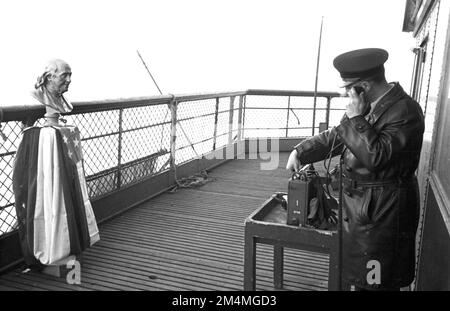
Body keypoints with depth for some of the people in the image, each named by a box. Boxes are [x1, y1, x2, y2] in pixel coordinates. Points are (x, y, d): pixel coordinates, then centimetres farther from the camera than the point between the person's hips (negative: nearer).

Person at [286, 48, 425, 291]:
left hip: (381, 212, -8)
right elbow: (335, 136, 13)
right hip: (357, 206, 8)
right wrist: (300, 152, 3)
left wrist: (357, 118, -24)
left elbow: (376, 157, -28)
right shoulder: (368, 106, 6)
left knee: (377, 282, 8)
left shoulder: (404, 111, -20)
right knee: (359, 278, 22)